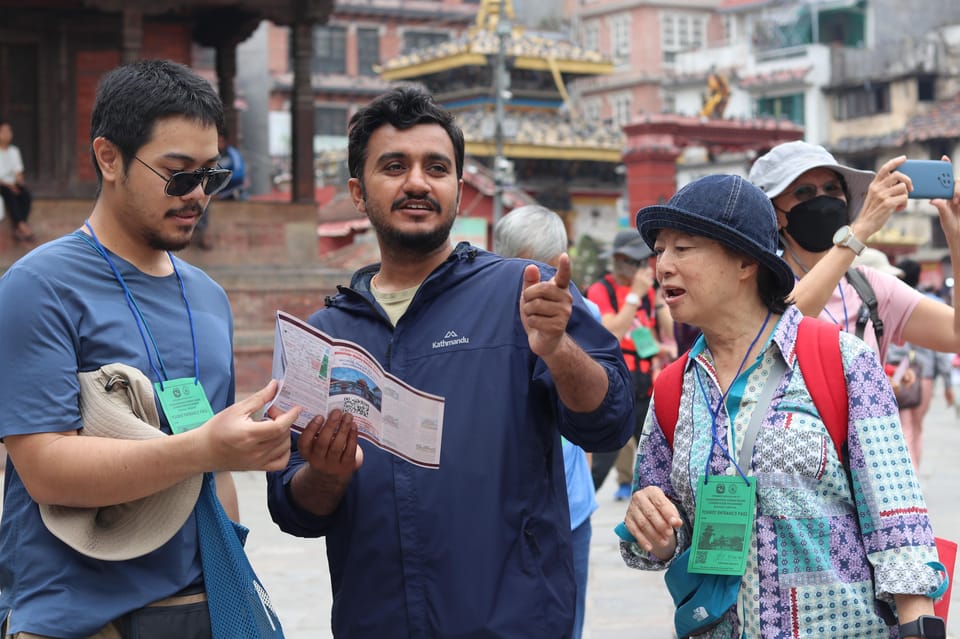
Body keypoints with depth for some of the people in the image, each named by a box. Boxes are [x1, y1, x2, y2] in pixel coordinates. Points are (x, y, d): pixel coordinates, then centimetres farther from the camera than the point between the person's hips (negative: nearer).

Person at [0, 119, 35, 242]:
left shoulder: (14, 151, 11)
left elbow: (18, 172, 9)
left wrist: (19, 181, -12)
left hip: (12, 183, 4)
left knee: (26, 194, -27)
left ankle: (18, 230, -29)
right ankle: (22, 226, -38)